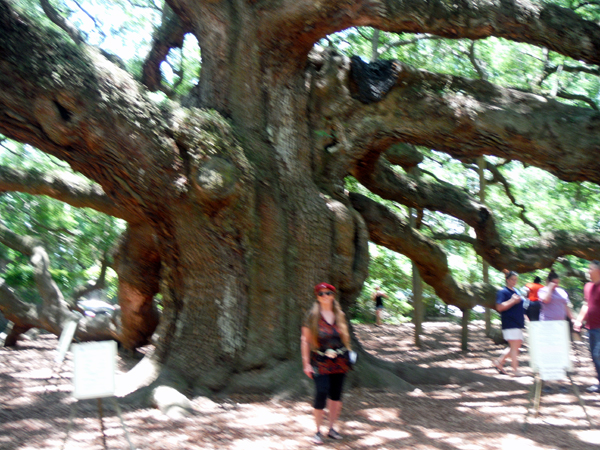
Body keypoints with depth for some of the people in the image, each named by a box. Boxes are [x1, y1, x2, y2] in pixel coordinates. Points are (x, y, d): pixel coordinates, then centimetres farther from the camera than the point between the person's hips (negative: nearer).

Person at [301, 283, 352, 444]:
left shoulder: (339, 315, 8)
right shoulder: (313, 316, -2)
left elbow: (345, 336, 17)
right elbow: (305, 340, -2)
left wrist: (348, 356, 10)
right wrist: (306, 363, -7)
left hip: (339, 361, 4)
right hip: (320, 362, -4)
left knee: (336, 395, 6)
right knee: (322, 392, -14)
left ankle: (332, 428, 22)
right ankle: (318, 431, 0)